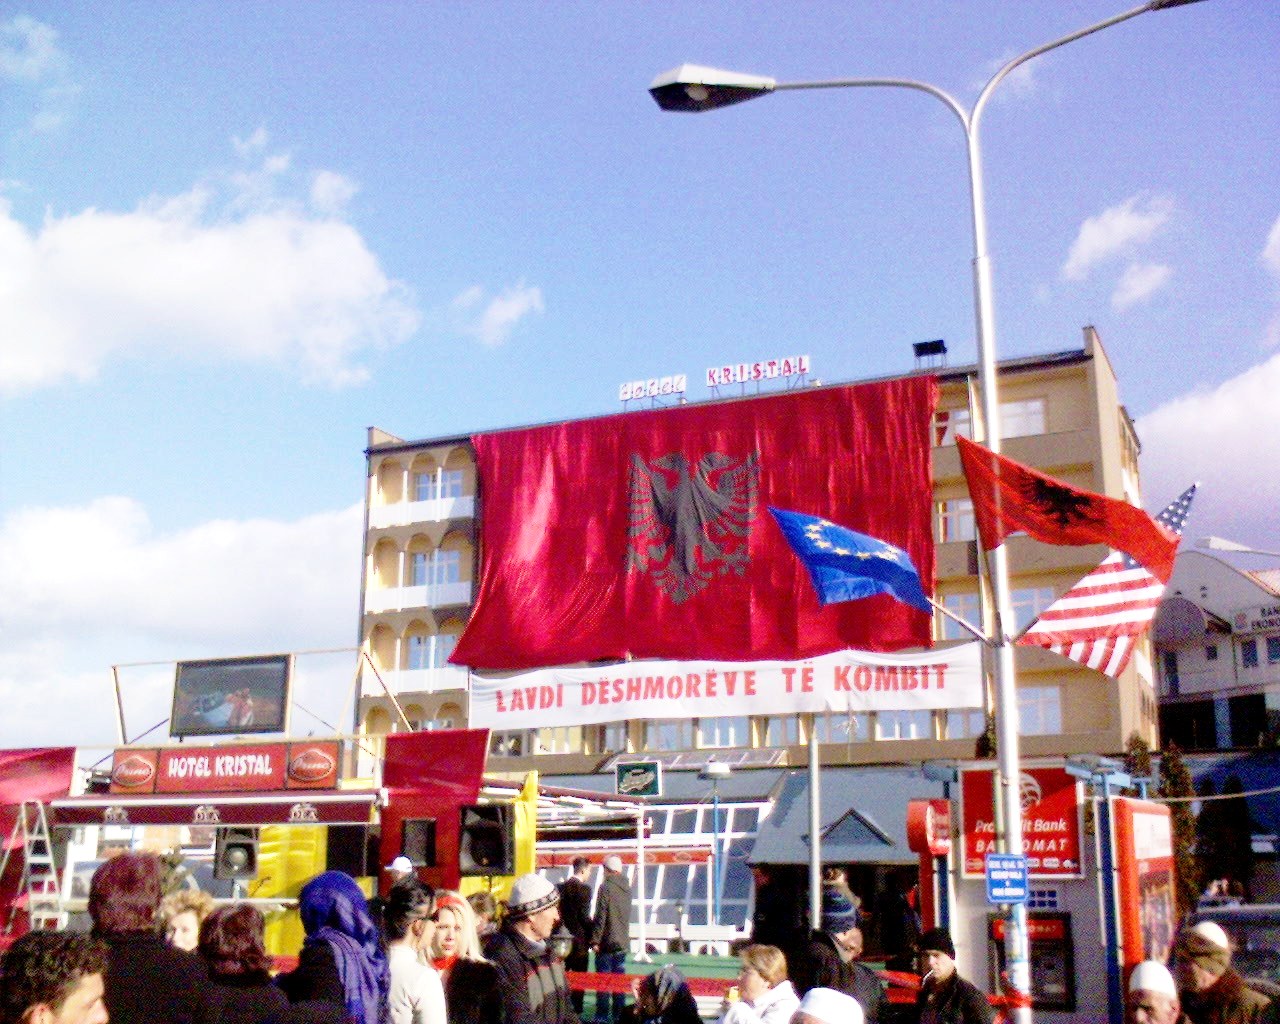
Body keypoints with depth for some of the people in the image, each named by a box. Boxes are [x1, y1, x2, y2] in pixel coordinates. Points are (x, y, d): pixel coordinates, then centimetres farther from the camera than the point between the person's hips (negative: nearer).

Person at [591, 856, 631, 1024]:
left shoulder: (606, 887, -14)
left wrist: (595, 940, -12)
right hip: (623, 941, 6)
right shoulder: (626, 888, 7)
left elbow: (600, 916, -16)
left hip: (607, 941, -6)